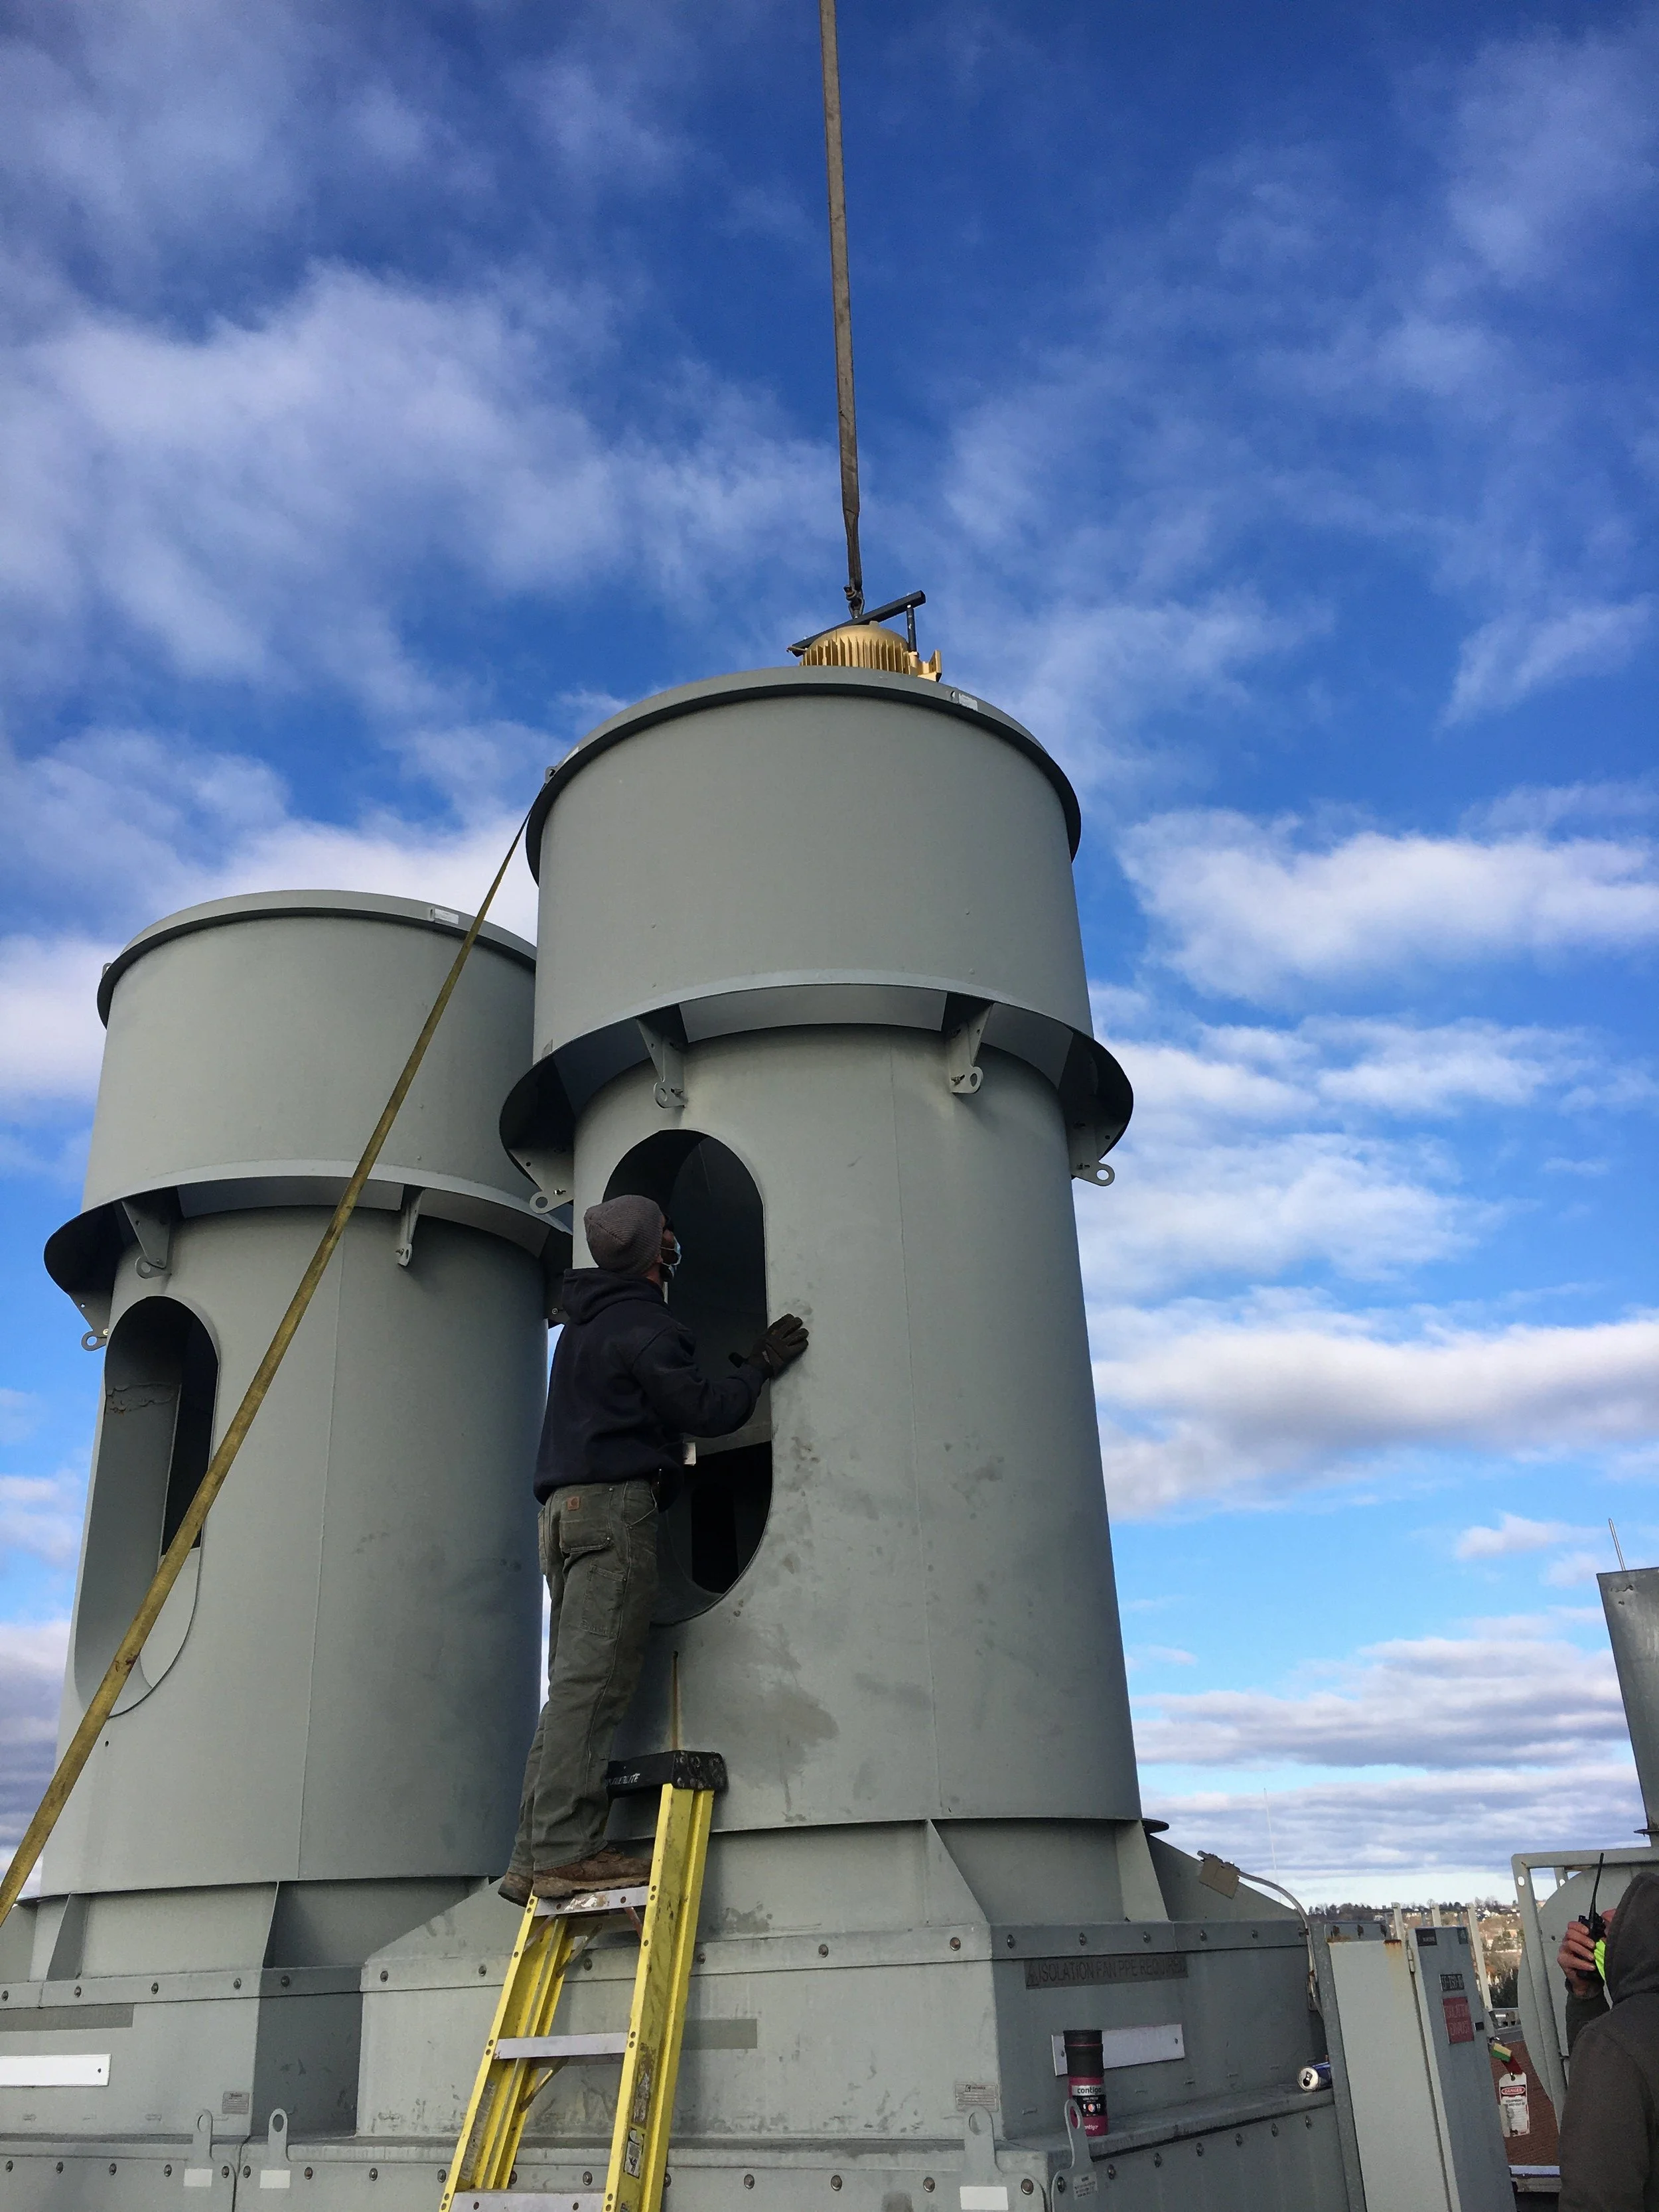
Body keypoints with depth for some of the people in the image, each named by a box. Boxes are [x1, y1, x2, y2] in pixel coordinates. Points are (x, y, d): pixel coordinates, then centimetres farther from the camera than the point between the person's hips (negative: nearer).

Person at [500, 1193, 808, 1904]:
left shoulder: (585, 1321, 24)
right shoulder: (641, 1325, -6)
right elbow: (705, 1410, -12)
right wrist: (761, 1365, 2)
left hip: (565, 1507, 9)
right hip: (615, 1503, -9)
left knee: (574, 1685, 6)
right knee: (593, 1680, -13)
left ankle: (535, 1860, 4)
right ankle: (566, 1850, -17)